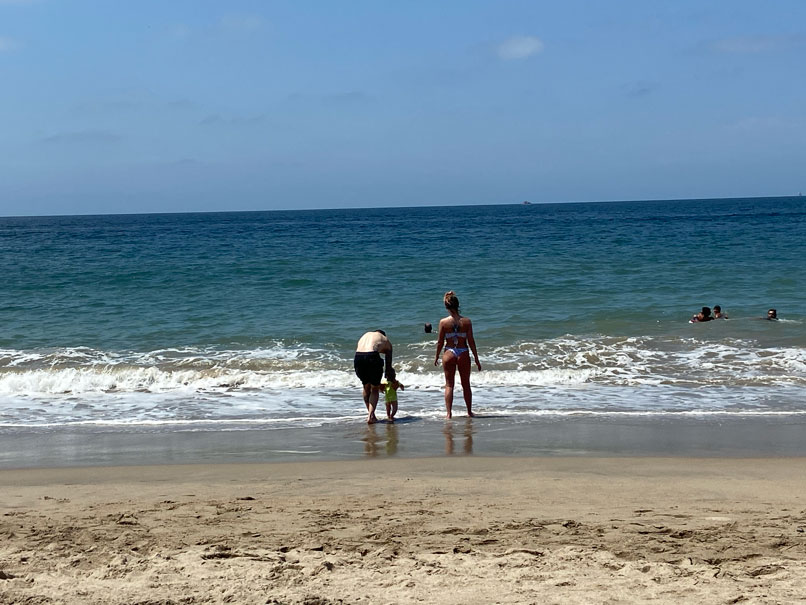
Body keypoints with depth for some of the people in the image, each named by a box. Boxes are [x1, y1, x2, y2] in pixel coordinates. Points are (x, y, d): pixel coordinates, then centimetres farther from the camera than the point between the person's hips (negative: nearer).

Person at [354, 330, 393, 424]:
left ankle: (370, 413, 33)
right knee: (375, 389, 13)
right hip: (372, 356, -3)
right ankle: (371, 416, 1)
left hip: (358, 357, 3)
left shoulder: (365, 336, 35)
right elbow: (388, 364, 24)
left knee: (366, 387, 25)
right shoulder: (386, 341, 24)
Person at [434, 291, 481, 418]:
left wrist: (437, 357, 13)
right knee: (466, 385, 15)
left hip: (449, 353, 0)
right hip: (463, 353, 1)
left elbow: (440, 342, -2)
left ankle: (449, 413, 3)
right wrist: (476, 359, 3)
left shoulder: (443, 322, -8)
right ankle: (469, 412, 24)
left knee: (449, 385, 8)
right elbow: (471, 342, -5)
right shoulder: (466, 321, -8)